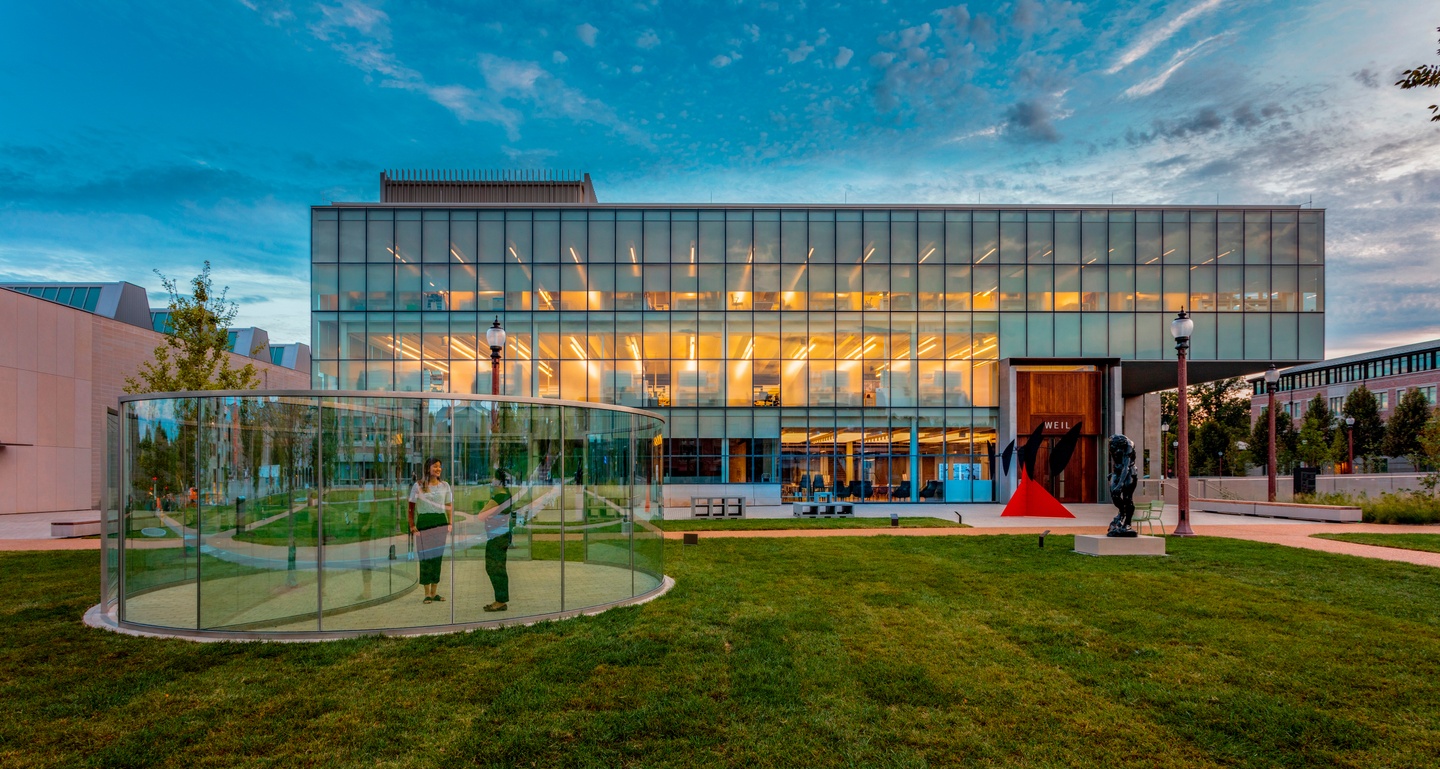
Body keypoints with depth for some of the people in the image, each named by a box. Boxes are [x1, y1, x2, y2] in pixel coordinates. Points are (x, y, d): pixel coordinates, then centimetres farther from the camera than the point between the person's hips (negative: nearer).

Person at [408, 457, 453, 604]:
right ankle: (427, 593, 5)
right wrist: (412, 526, -6)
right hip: (424, 522, -3)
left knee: (438, 556, 5)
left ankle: (434, 592, 13)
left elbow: (449, 507, 10)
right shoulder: (418, 486, 1)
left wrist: (450, 523, 1)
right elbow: (411, 507, 0)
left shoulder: (445, 485, 9)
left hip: (441, 522, 3)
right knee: (426, 556, -2)